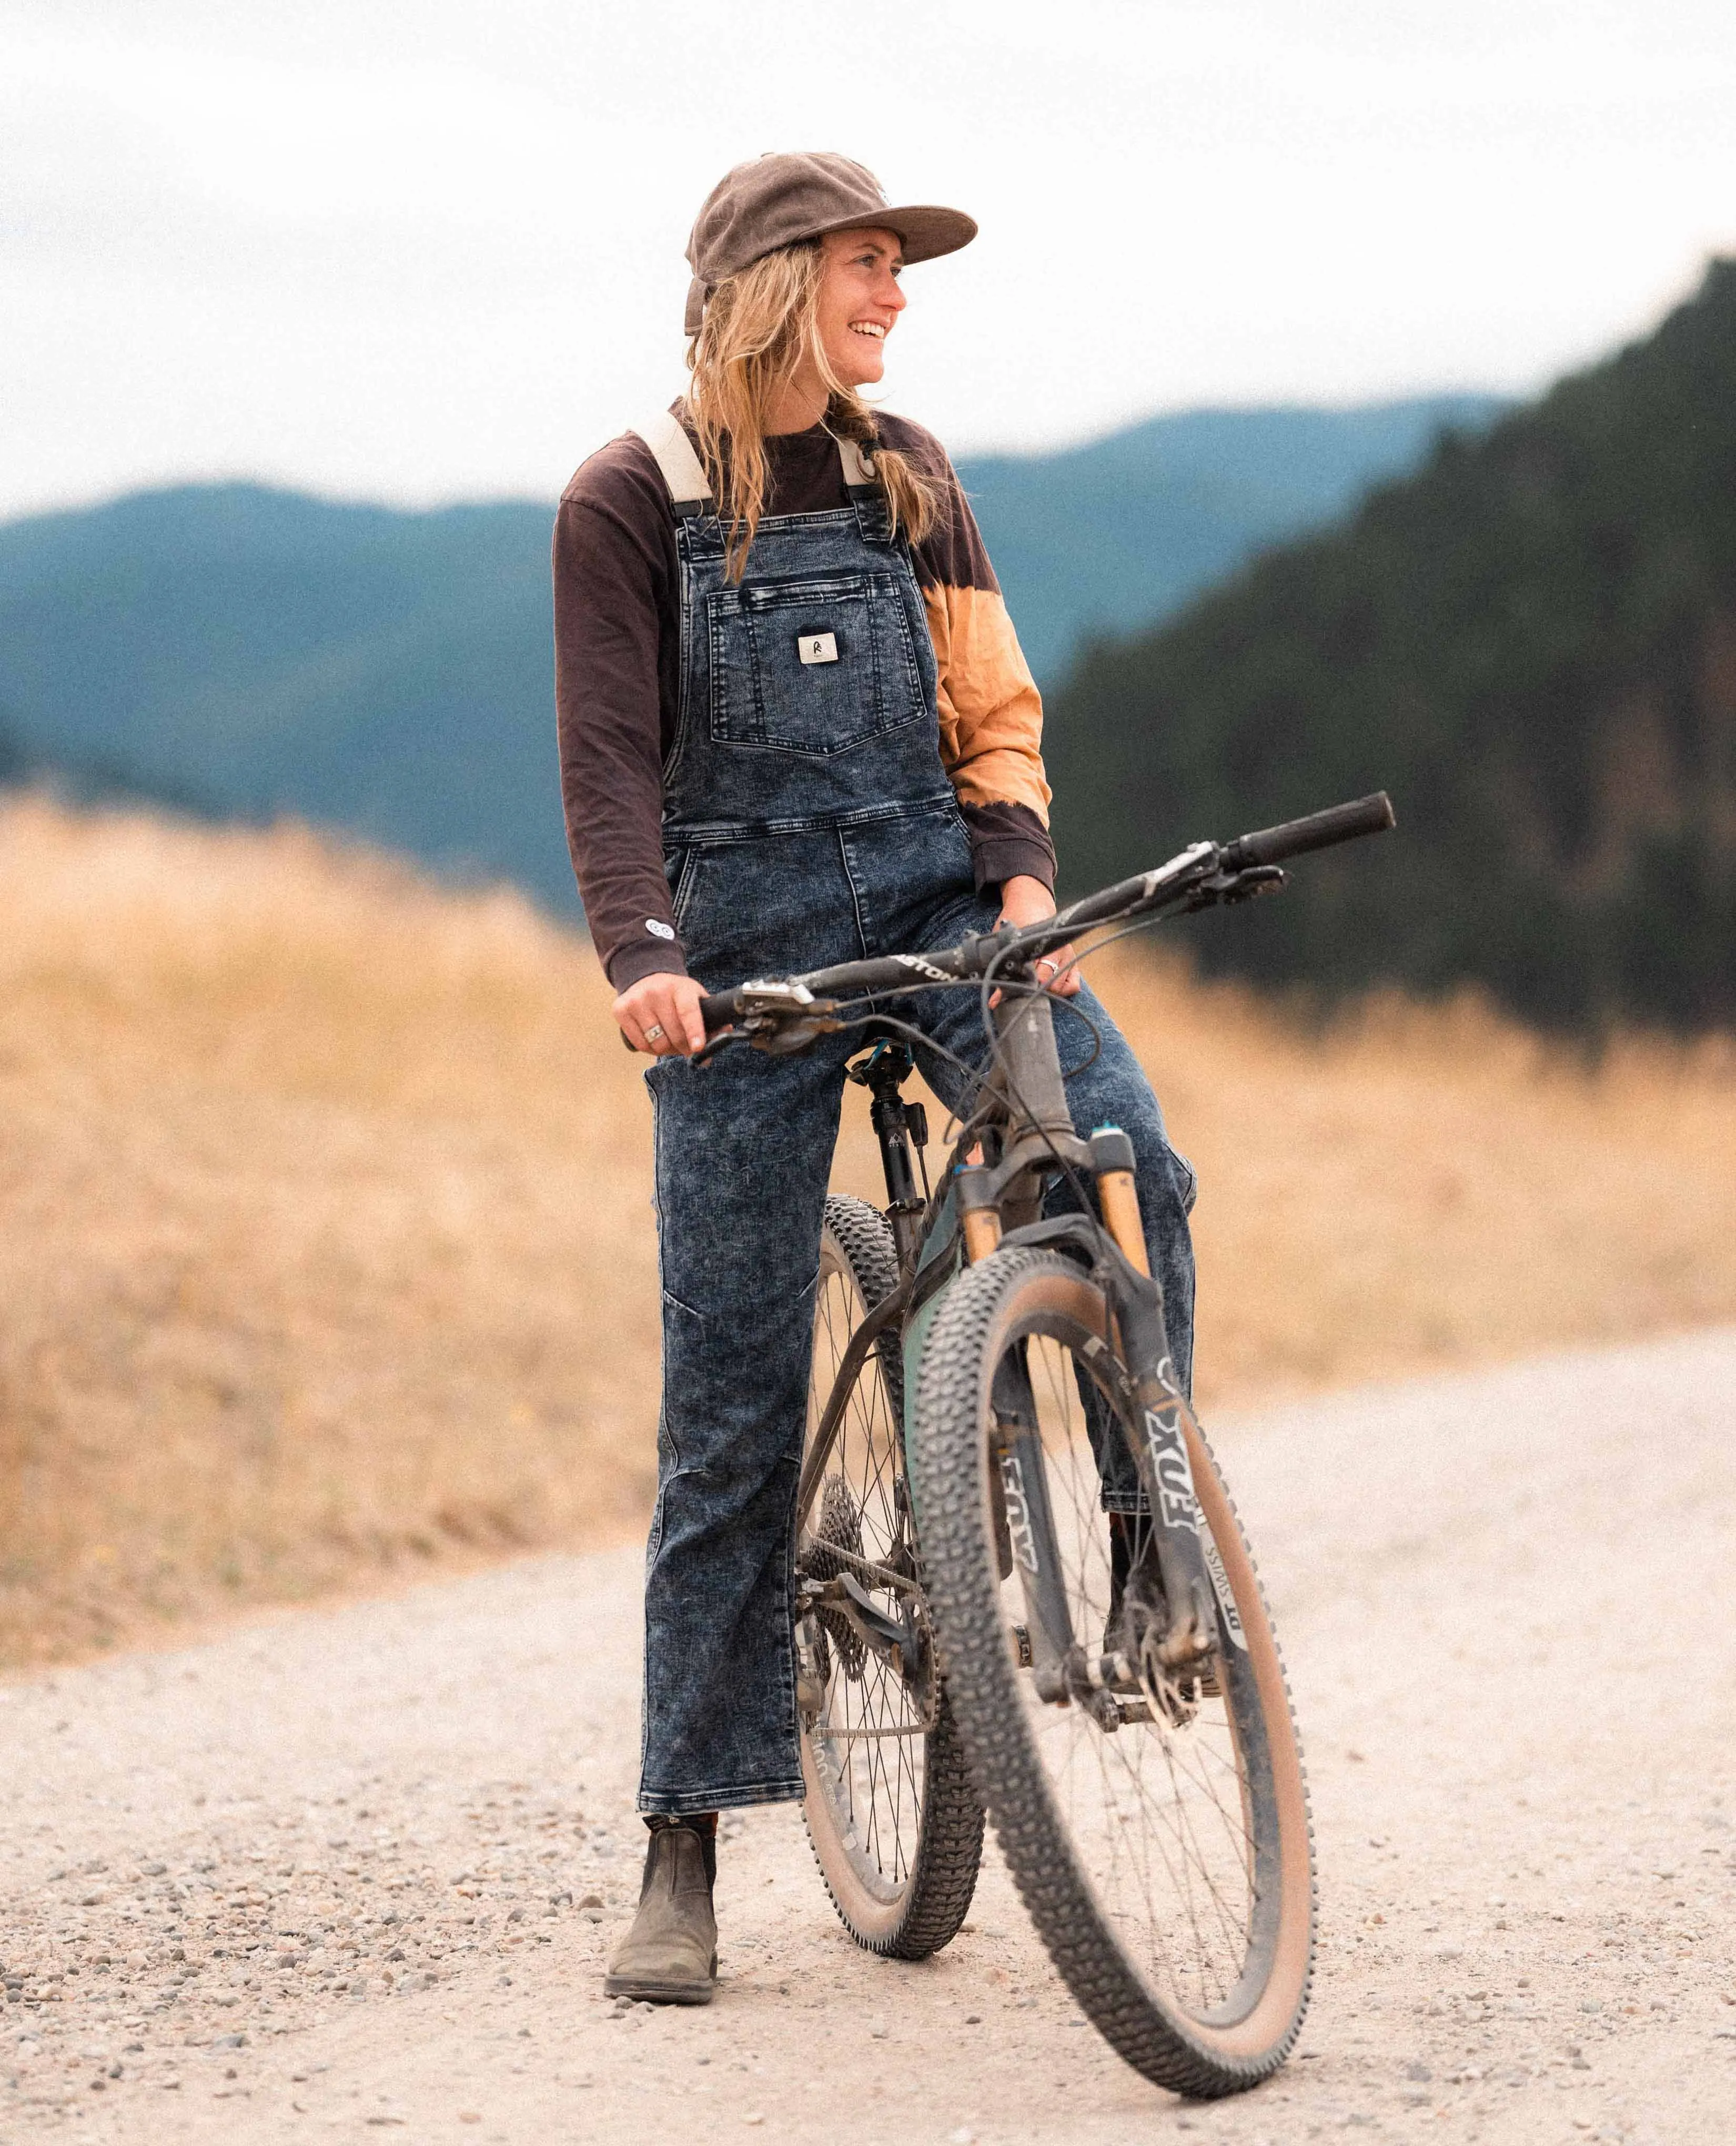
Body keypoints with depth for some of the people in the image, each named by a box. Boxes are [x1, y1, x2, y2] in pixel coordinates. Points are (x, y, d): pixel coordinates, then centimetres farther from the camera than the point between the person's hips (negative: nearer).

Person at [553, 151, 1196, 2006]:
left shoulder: (908, 482, 10)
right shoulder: (634, 499, -1)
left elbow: (994, 715, 10)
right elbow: (609, 754, -9)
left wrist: (1021, 875, -9)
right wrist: (640, 953, -25)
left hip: (934, 898, 3)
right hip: (744, 933, -3)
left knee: (1128, 1159, -27)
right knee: (731, 1400, -3)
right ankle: (684, 1851, 4)